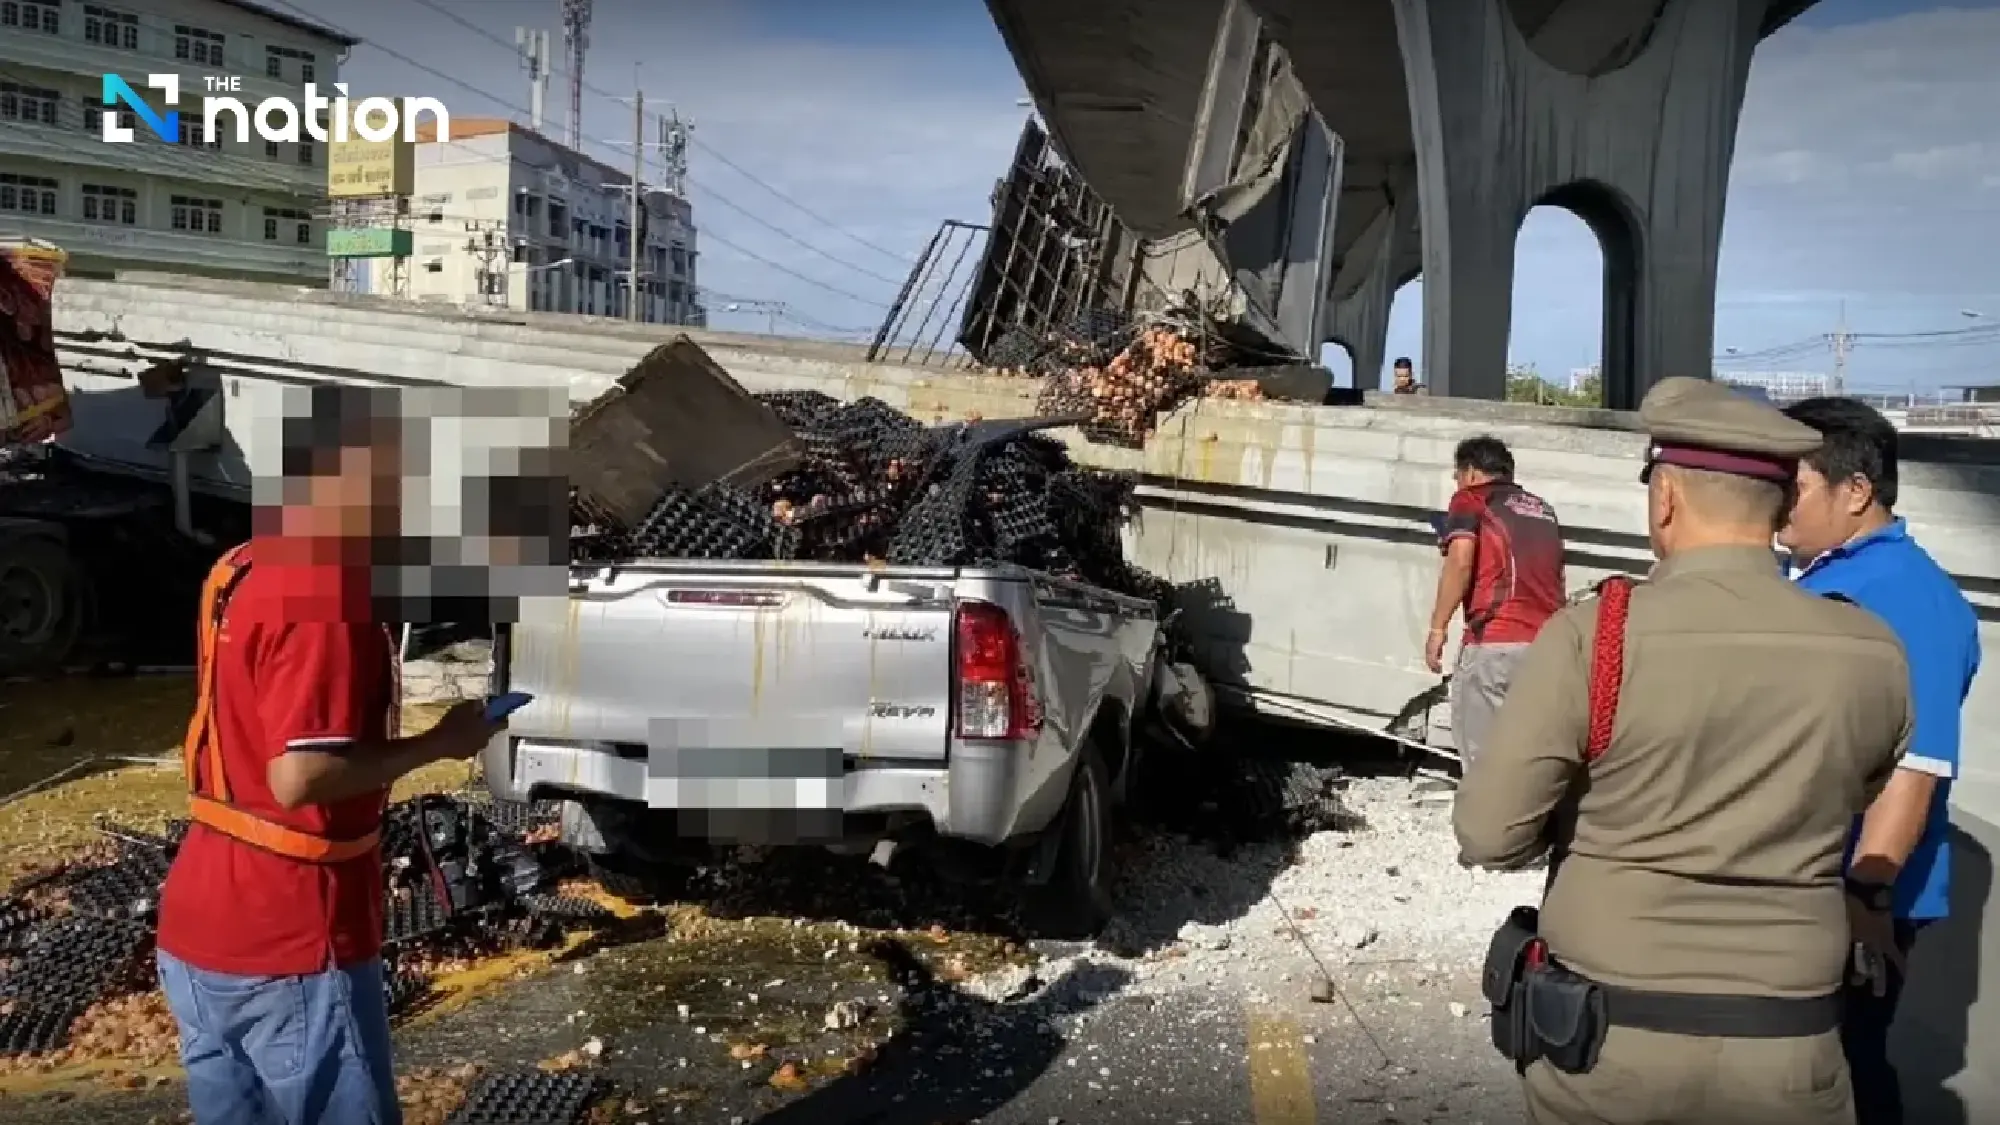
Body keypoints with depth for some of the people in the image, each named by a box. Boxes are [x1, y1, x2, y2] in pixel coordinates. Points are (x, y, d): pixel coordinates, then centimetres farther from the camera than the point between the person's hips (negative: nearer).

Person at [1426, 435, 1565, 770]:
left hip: (1494, 644, -6)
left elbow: (1461, 560, -10)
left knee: (1482, 755, -1)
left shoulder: (1471, 499, 6)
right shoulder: (1543, 509, 25)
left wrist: (1438, 626, -8)